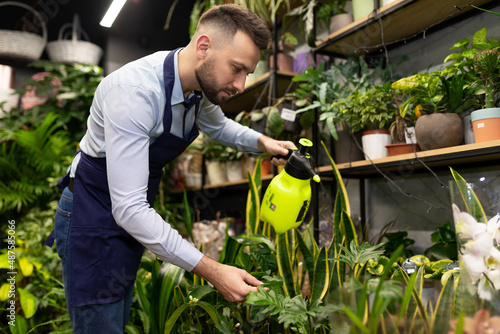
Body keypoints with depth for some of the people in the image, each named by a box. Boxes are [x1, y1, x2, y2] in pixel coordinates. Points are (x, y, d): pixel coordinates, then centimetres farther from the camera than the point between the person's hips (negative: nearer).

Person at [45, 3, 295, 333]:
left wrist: (262, 142, -1)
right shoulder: (135, 92, -32)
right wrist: (210, 270, -34)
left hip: (134, 214, 7)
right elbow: (128, 207, -34)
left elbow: (218, 126, 18)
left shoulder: (202, 84, -7)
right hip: (92, 220, -7)